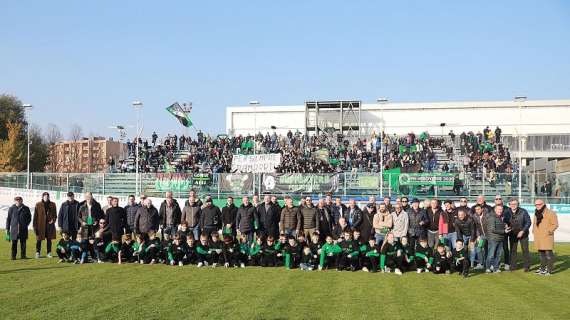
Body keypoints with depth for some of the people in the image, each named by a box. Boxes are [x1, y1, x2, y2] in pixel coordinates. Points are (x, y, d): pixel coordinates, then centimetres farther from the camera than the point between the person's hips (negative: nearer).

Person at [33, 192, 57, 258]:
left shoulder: (52, 204, 6)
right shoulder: (38, 205, 0)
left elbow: (55, 214, 13)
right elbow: (35, 215, 0)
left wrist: (53, 220, -6)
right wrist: (35, 225, -4)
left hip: (49, 224, 2)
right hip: (40, 225, -2)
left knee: (49, 239, 7)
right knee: (39, 239, 2)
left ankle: (49, 253, 14)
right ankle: (37, 253, 9)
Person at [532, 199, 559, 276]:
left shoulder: (550, 213, -8)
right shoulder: (536, 214, 17)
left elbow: (555, 224, -10)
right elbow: (534, 224, 29)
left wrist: (549, 231, -15)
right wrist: (534, 231, 16)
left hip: (547, 237, -8)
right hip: (538, 237, 8)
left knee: (548, 253, -8)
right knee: (541, 253, 14)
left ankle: (549, 270, -5)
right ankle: (543, 267, 25)